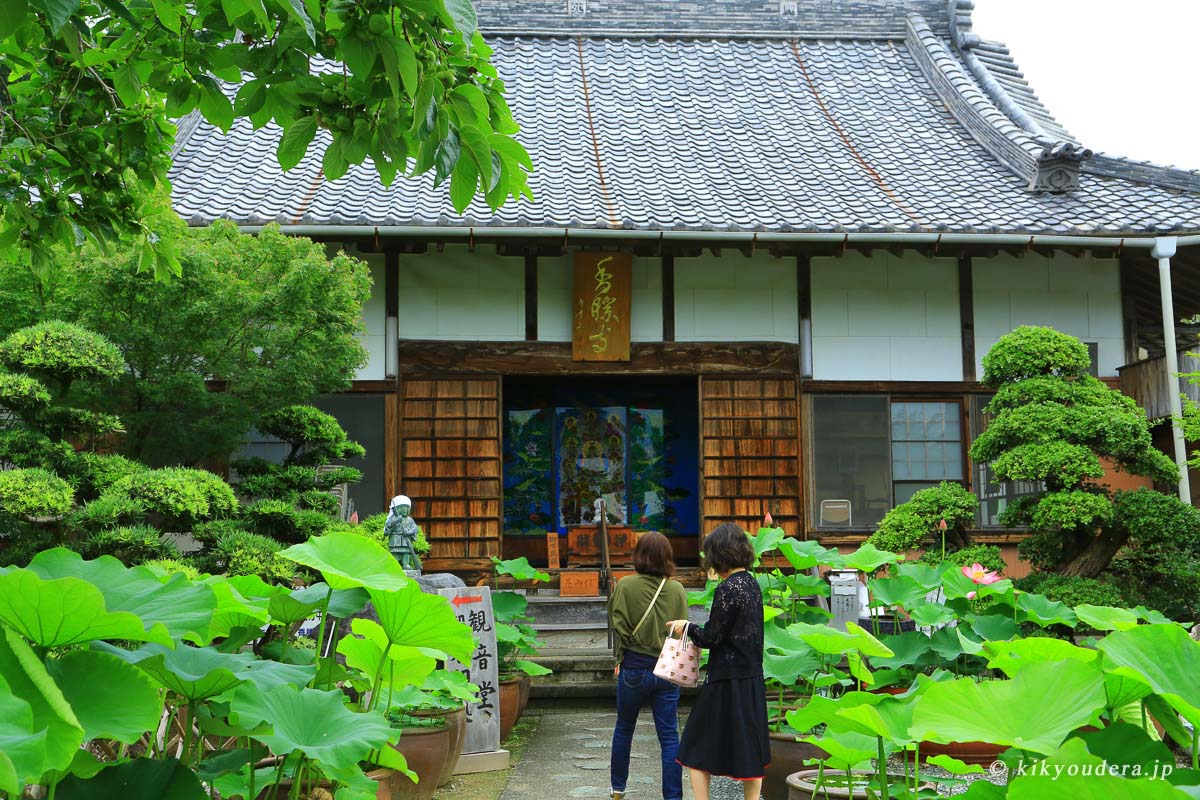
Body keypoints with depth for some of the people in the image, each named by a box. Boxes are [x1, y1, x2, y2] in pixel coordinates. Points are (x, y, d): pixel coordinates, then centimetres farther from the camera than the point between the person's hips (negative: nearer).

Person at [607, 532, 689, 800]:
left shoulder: (625, 585, -11)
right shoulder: (677, 589, -5)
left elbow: (619, 626, -10)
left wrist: (622, 657, 3)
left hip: (634, 668, -1)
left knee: (624, 729, 19)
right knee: (669, 736, 5)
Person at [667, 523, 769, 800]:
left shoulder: (727, 589, -18)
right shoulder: (752, 584, 6)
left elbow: (711, 638, -15)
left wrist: (687, 627, 2)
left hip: (727, 681, -8)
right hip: (752, 679, 8)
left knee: (698, 753, 5)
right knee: (751, 751, 16)